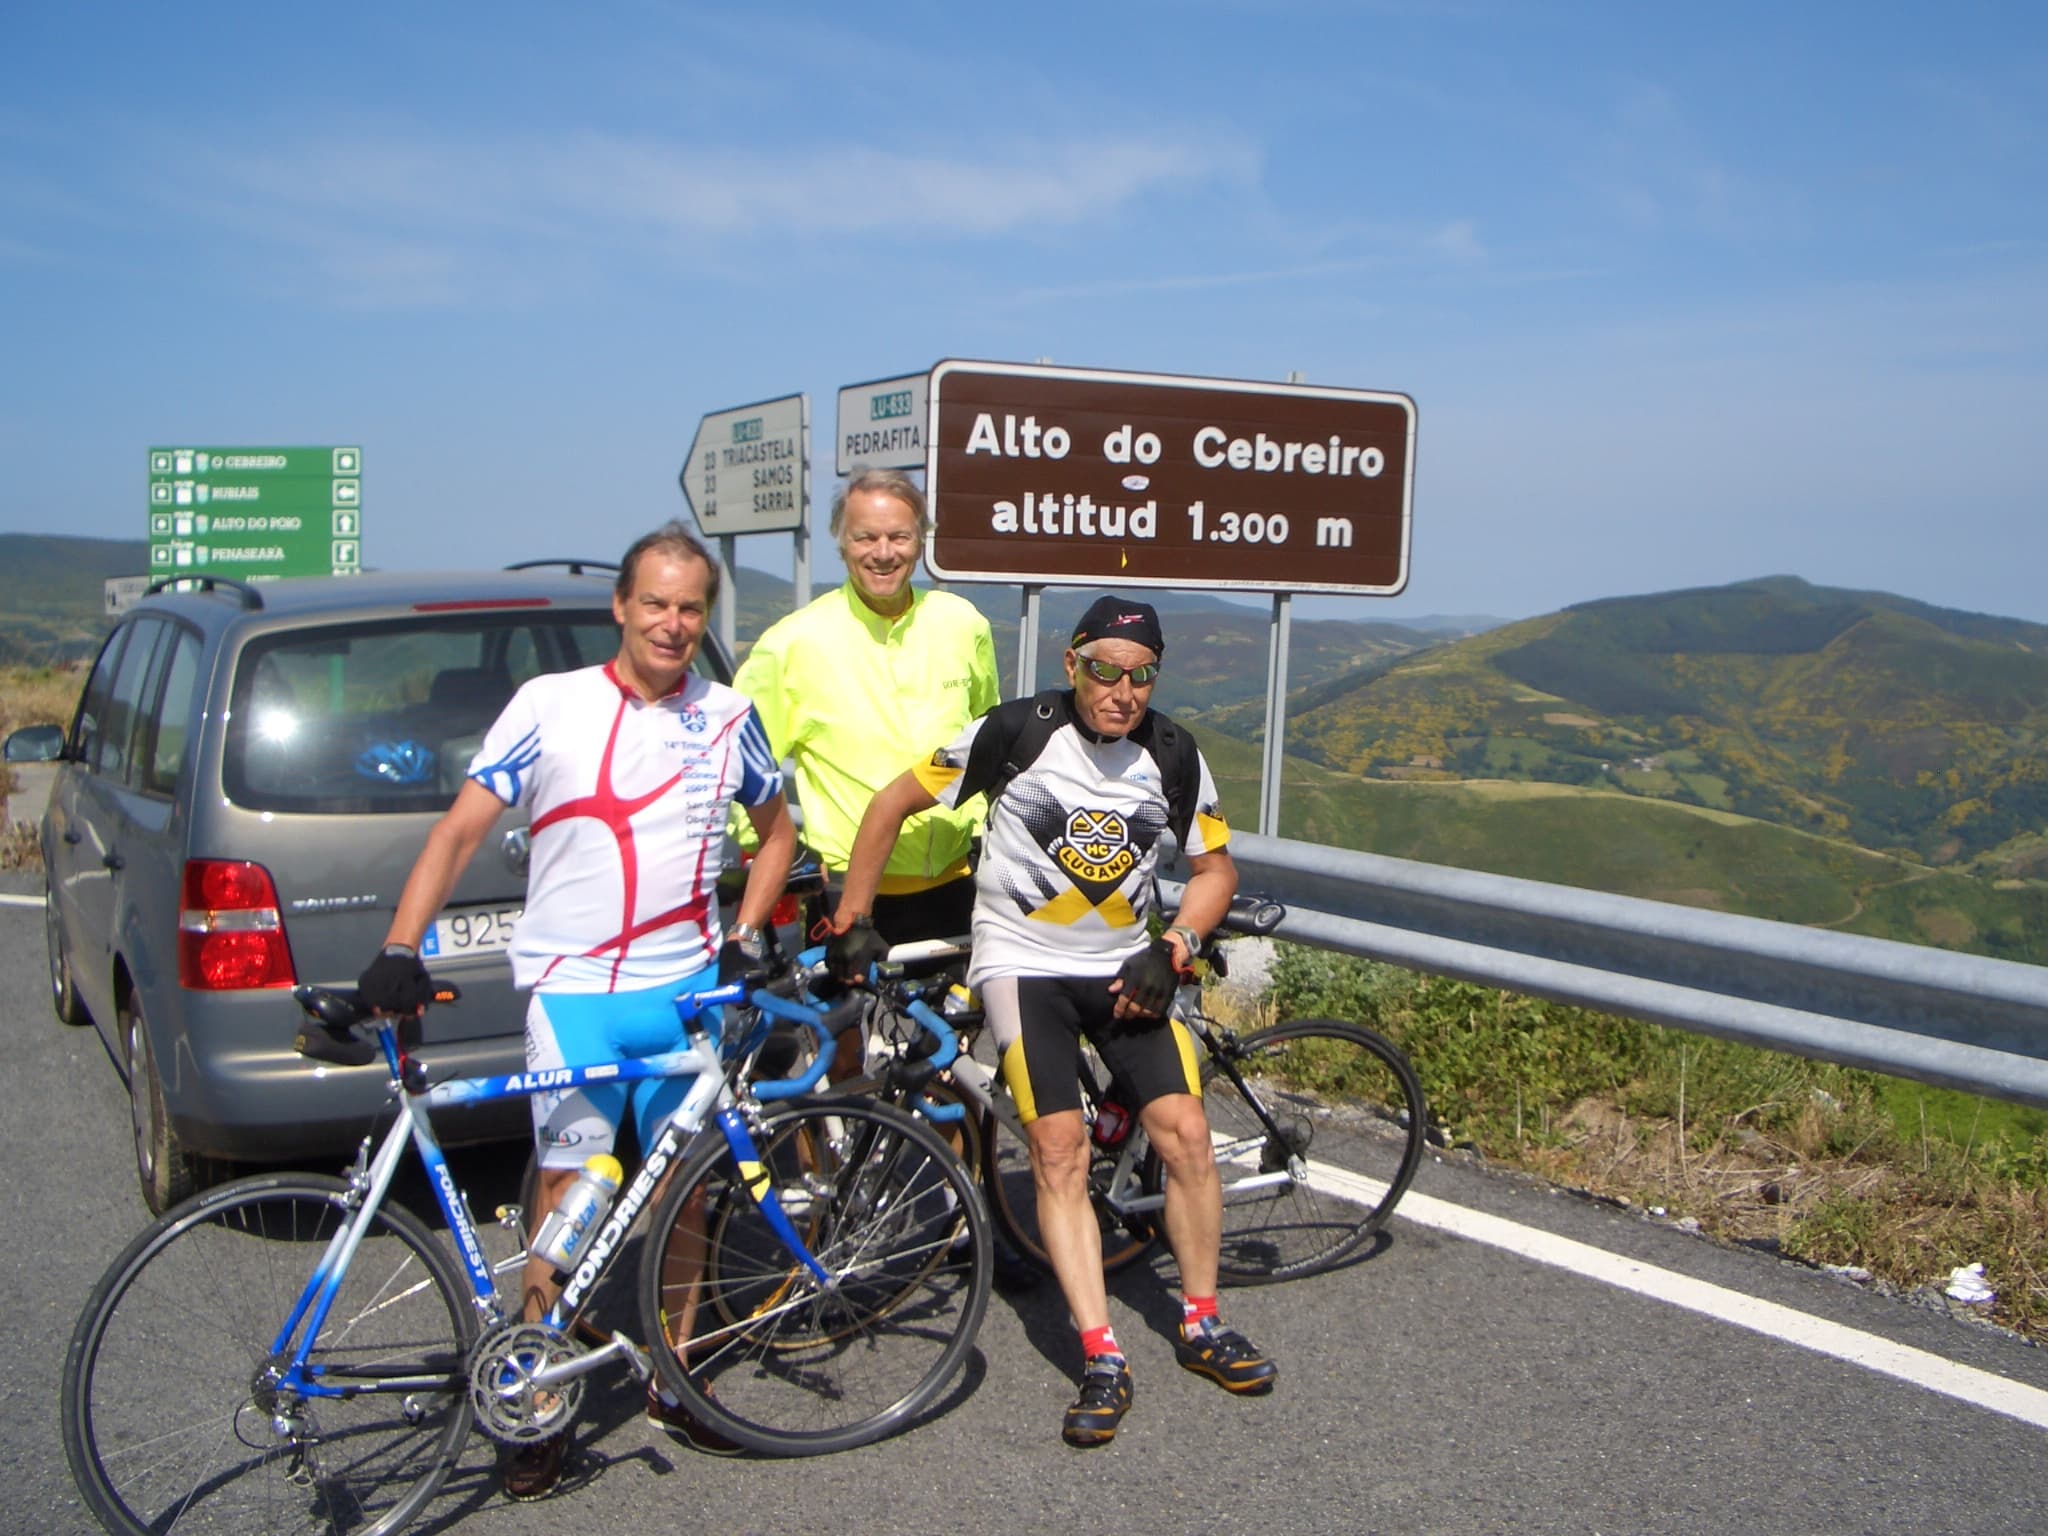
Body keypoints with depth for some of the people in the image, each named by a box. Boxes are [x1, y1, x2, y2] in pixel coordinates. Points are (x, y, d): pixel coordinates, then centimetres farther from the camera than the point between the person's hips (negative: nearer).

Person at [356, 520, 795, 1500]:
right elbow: (461, 829, -7)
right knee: (567, 1185, -2)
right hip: (572, 988, -3)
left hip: (687, 989, 3)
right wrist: (399, 950, -18)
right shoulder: (550, 705, -4)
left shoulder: (727, 719, 6)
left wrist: (746, 937, 8)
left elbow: (776, 829, 20)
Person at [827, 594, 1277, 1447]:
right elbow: (892, 805, -5)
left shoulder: (1172, 755, -3)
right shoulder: (1017, 731, -13)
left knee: (1186, 1134, -5)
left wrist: (1170, 951, -7)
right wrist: (851, 919, -5)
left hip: (1124, 967, 3)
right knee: (1060, 1148, -14)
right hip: (1023, 964, -3)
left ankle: (1202, 1325, 16)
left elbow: (1215, 867, 8)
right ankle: (1102, 1360, -7)